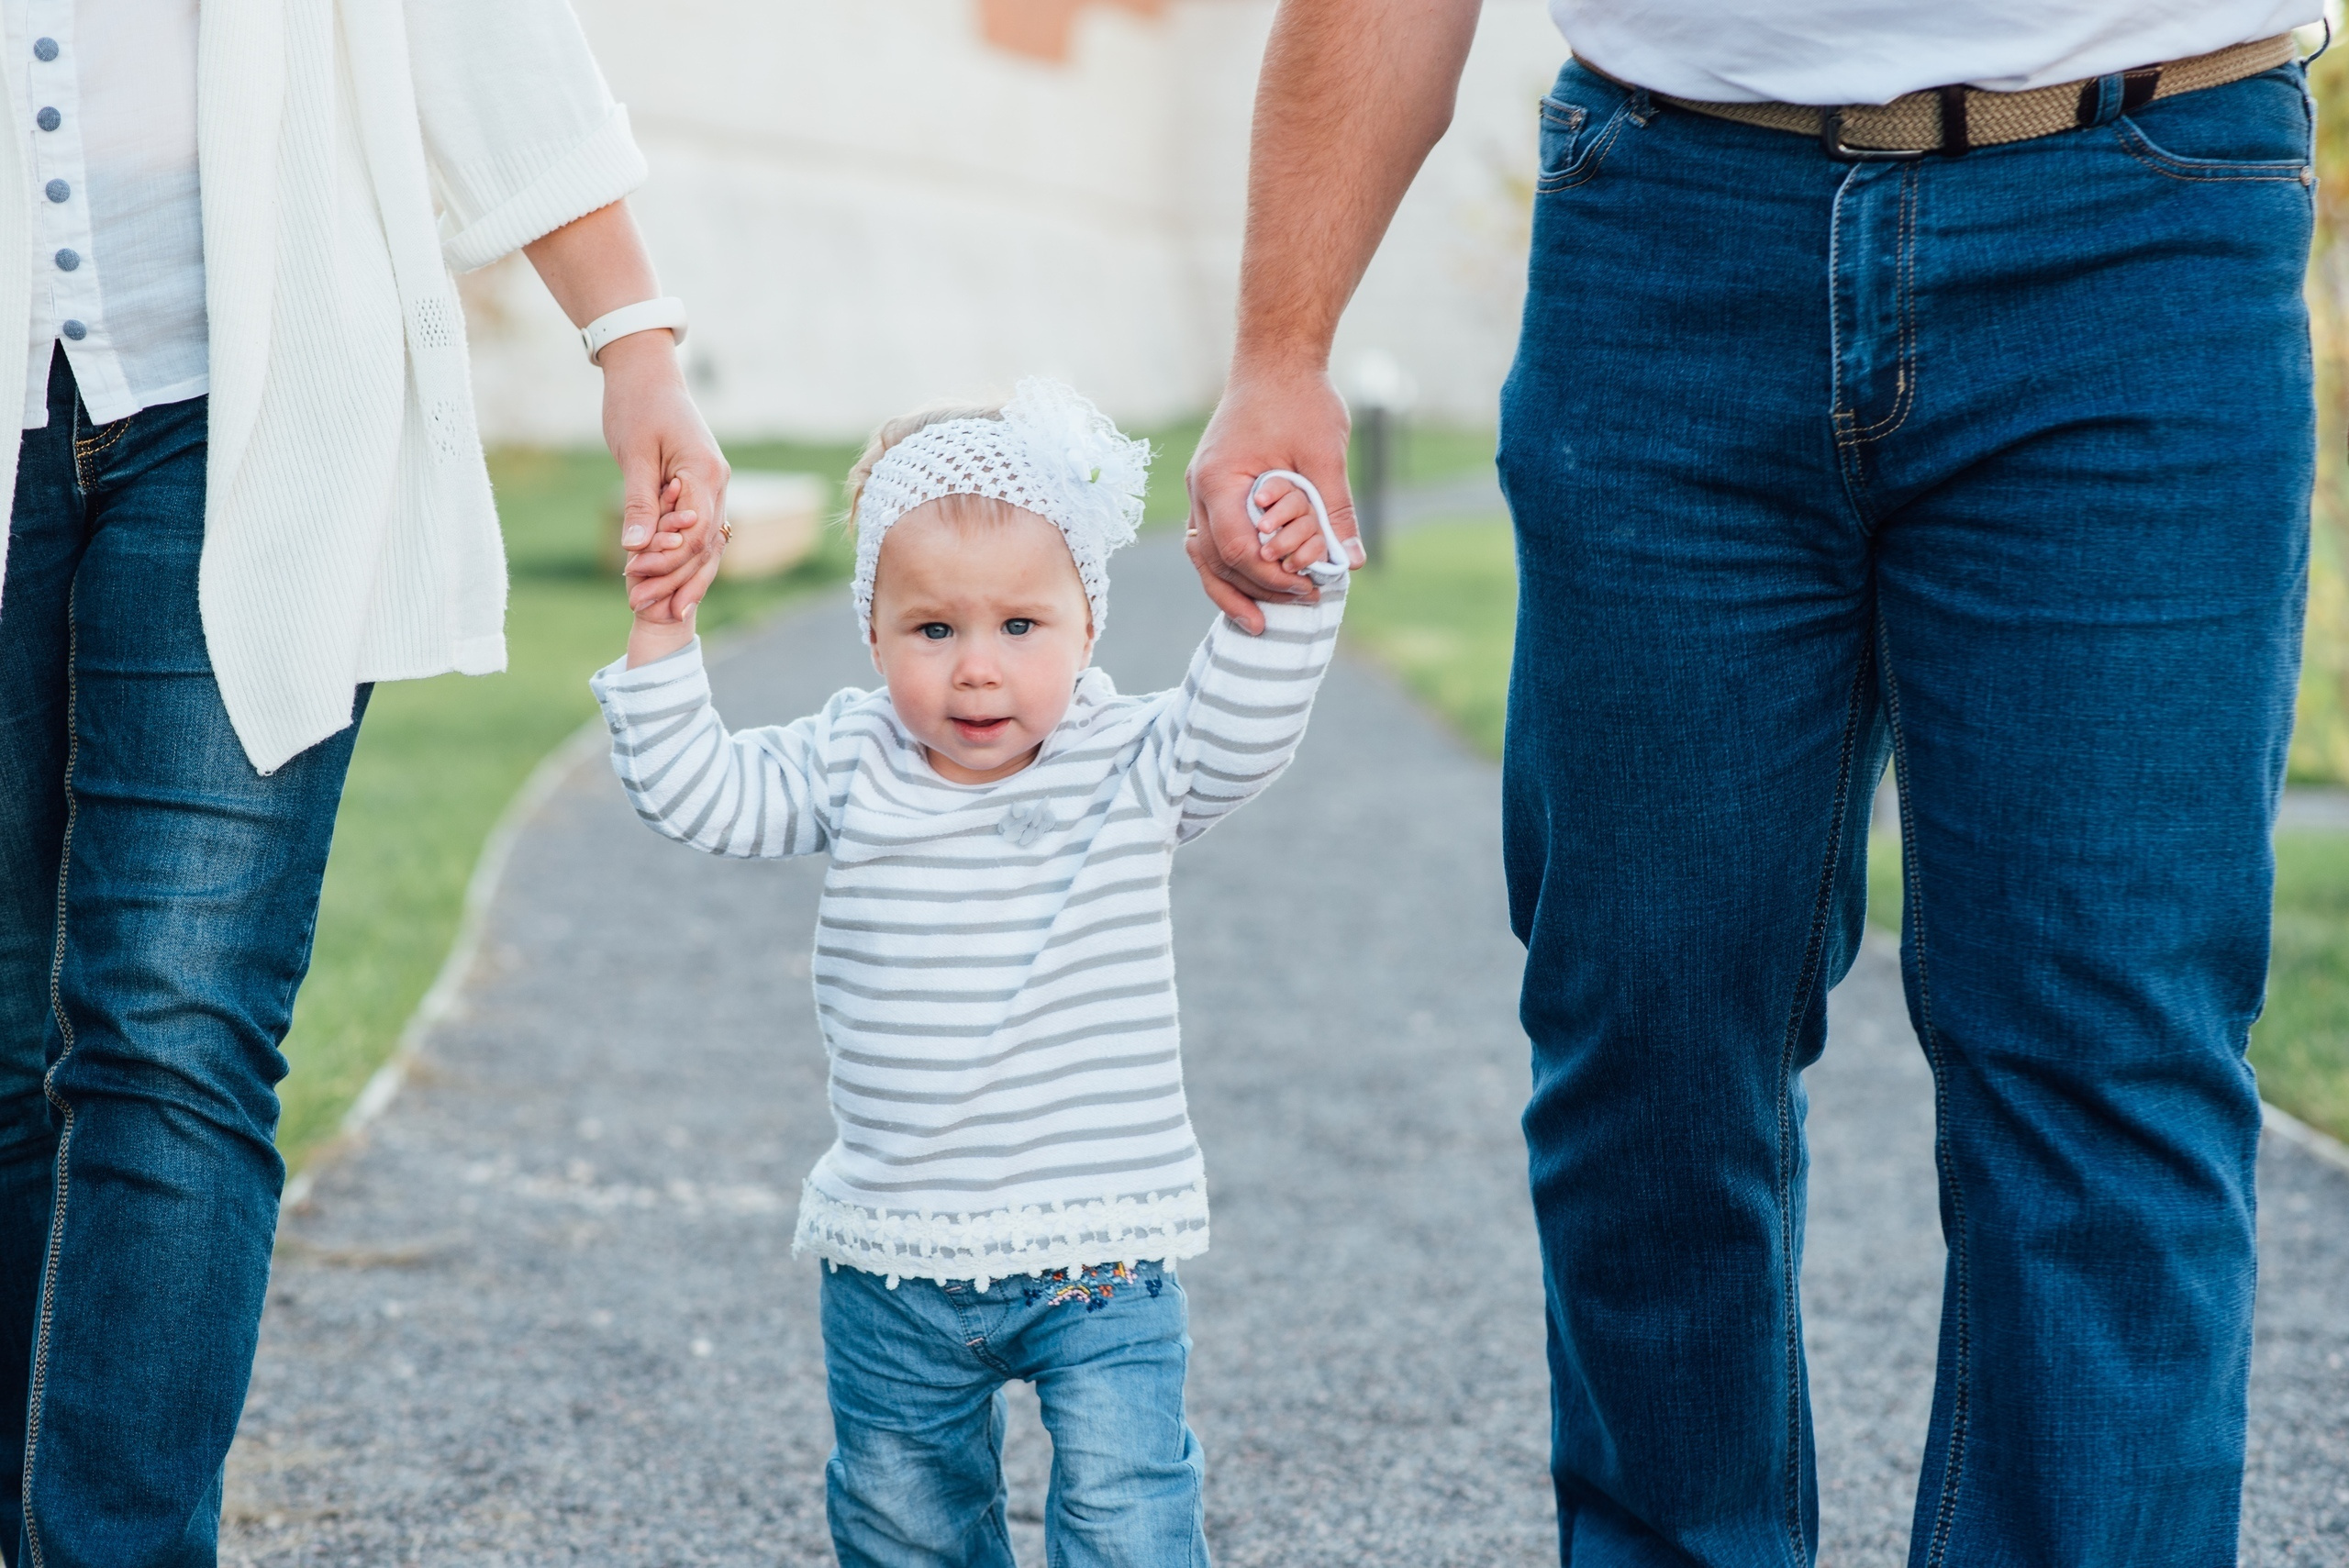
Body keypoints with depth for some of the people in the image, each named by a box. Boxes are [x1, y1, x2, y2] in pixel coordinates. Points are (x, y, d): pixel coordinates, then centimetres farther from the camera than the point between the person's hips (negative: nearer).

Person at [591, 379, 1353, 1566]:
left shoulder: (1128, 770, -5)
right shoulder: (851, 771, -1)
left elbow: (1242, 727, -18)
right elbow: (696, 793, -1)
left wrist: (1284, 599, -34)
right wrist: (662, 632, -10)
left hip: (1098, 1253, -2)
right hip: (893, 1258, 3)